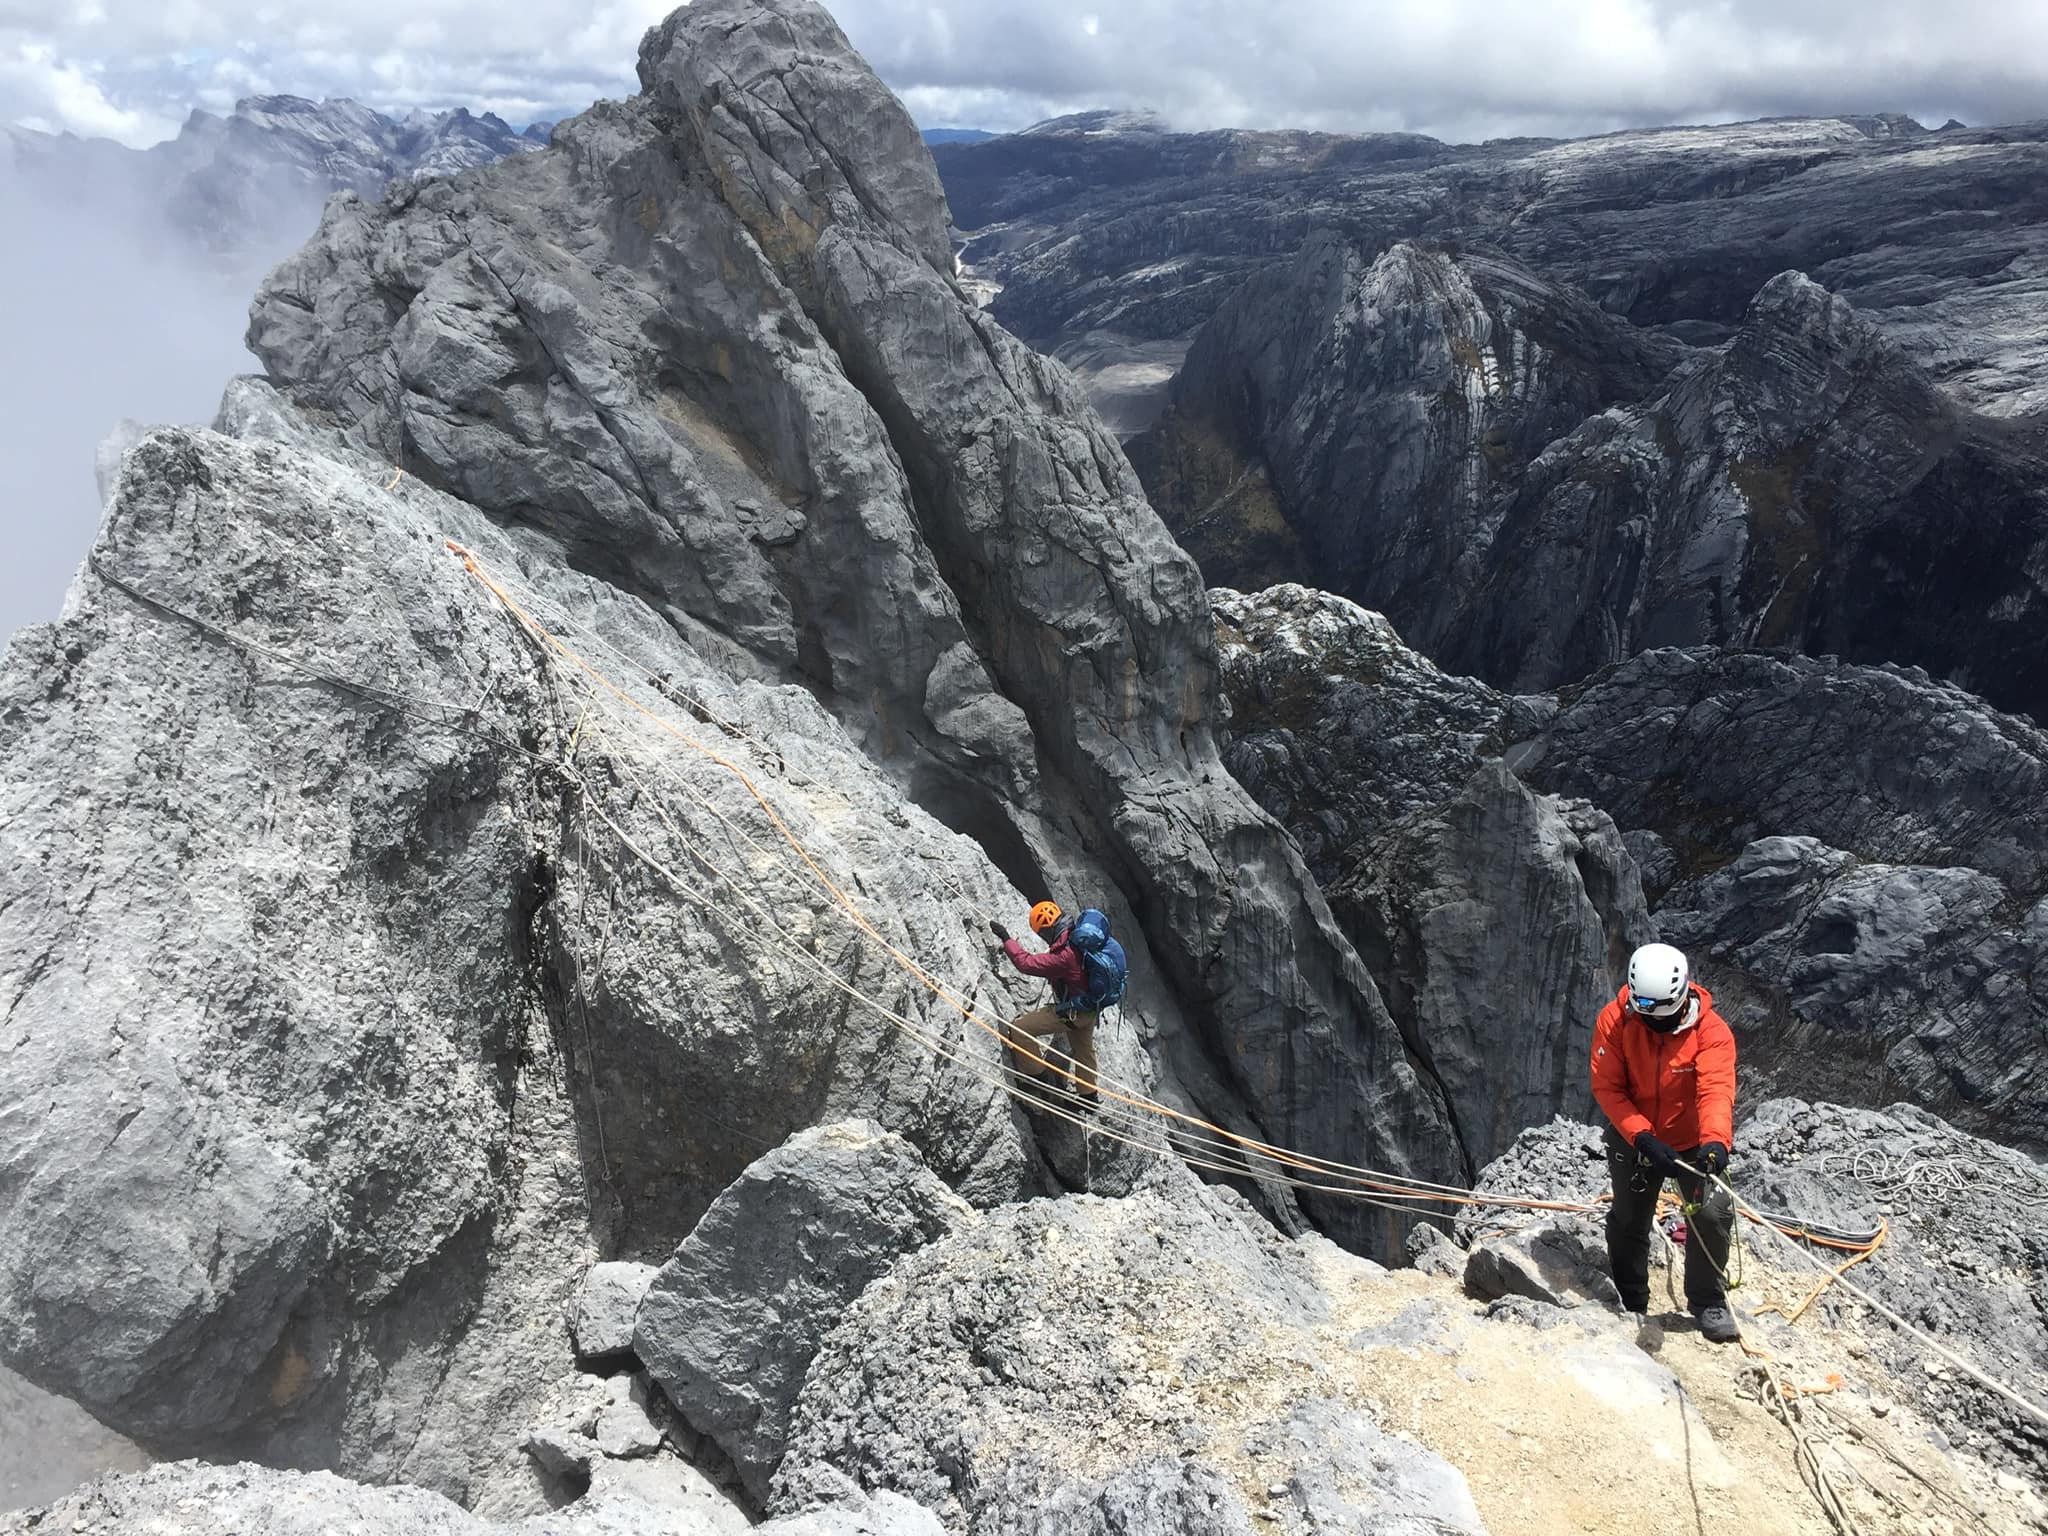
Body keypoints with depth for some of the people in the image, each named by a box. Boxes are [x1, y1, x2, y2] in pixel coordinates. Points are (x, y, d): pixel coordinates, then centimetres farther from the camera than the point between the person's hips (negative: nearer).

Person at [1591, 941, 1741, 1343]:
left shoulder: (1712, 1030, -25)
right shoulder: (1614, 1021, -22)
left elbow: (1716, 1091, -37)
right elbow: (1607, 1087, -20)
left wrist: (1716, 1143, -54)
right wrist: (1643, 1137, -32)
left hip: (1694, 1142, -1)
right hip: (1634, 1140, 1)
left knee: (1712, 1213, -14)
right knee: (1628, 1222, 14)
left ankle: (1708, 1301, 11)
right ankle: (1630, 1306, 38)